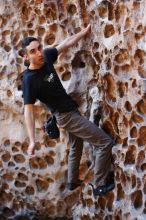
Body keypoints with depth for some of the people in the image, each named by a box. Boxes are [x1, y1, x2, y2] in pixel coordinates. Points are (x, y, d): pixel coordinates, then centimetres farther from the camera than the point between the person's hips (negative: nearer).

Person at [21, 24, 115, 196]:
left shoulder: (46, 56, -8)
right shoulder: (30, 79, -27)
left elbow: (66, 44, 8)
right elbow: (28, 110, -25)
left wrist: (84, 32, 13)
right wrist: (32, 140, -27)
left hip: (71, 111, 9)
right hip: (66, 116, -9)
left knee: (76, 146, 29)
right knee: (105, 142, -8)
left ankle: (73, 182, 47)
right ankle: (99, 185, 2)